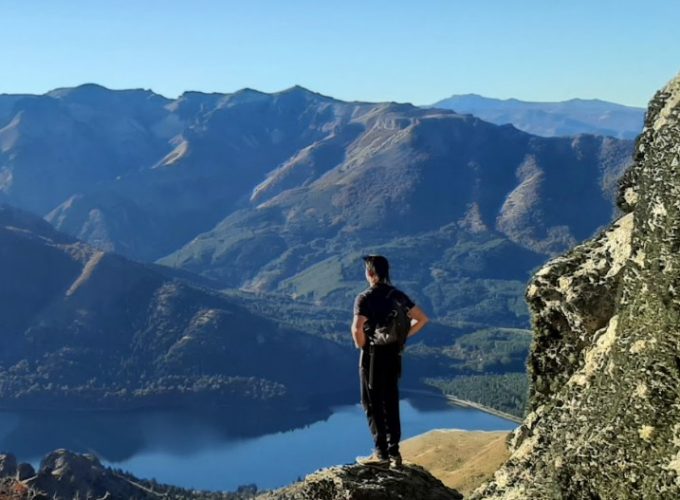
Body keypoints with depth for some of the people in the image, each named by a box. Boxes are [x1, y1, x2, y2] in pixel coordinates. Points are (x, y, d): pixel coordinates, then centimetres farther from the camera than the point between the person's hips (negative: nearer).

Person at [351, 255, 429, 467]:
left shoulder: (365, 298, -14)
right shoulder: (398, 295, 5)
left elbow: (357, 328, -28)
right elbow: (422, 319, 9)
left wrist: (361, 345, -9)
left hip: (373, 355, -6)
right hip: (394, 354, 6)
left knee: (373, 404, 5)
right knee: (391, 403, 13)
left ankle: (381, 452, 5)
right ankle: (394, 451, 15)